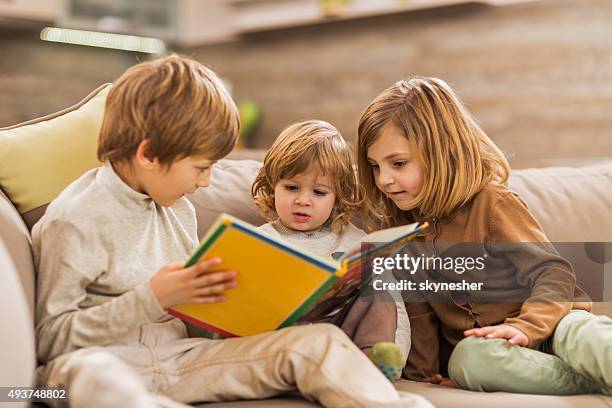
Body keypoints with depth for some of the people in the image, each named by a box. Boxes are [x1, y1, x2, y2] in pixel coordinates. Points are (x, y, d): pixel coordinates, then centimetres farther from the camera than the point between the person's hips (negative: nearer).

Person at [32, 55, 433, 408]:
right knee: (91, 374, -44)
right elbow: (49, 337, -11)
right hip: (106, 358, -6)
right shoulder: (74, 221, -10)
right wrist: (150, 300, -20)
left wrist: (210, 292, 0)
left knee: (318, 340, -10)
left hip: (178, 356, 6)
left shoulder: (178, 209, 12)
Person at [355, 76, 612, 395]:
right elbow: (417, 311, 15)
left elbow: (553, 273, -14)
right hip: (477, 346, 4)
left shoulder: (491, 204, -8)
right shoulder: (399, 226, 8)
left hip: (545, 329, -4)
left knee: (581, 332, -39)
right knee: (470, 356, -33)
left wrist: (525, 327, -30)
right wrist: (423, 373, 7)